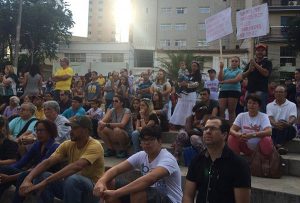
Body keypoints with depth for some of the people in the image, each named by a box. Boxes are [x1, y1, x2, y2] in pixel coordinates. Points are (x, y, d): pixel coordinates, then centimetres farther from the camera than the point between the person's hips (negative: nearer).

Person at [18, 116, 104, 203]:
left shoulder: (95, 146, -21)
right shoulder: (68, 144, 0)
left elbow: (76, 166, -37)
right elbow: (48, 162, -10)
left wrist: (45, 182, -41)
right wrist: (27, 179, -27)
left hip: (92, 190, -6)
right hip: (72, 186, 6)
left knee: (72, 179, -36)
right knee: (41, 176, -11)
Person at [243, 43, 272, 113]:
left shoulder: (267, 63, 6)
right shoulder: (250, 62, 18)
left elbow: (266, 73, -13)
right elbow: (243, 76, 13)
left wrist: (255, 64, -12)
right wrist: (249, 70, -7)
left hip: (261, 91, -5)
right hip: (250, 90, 5)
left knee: (261, 111, -9)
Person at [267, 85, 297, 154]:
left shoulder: (292, 105, 7)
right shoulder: (270, 105, 12)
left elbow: (293, 118, -11)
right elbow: (270, 118, -6)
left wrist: (288, 123, -38)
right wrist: (275, 124, -32)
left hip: (289, 129, -1)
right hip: (274, 129, 1)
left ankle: (278, 145, -55)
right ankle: (278, 146, -56)